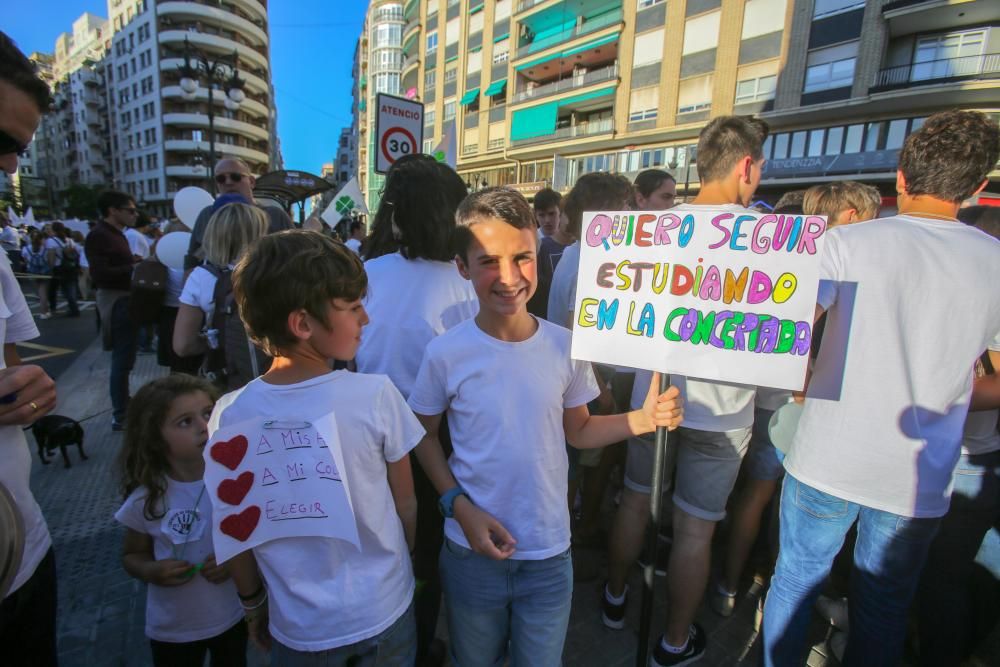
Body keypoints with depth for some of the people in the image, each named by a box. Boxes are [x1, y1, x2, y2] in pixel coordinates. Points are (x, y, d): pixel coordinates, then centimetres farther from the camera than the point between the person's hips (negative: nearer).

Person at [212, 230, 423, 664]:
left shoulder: (230, 416, -19)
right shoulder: (376, 395, -24)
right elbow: (405, 505, -11)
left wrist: (254, 604, 11)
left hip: (301, 628, 1)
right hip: (386, 610, -1)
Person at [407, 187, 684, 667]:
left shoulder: (564, 346, -12)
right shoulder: (446, 353, -17)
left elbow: (577, 432, 0)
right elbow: (423, 435, -3)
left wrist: (644, 419, -15)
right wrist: (458, 505, -14)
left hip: (549, 553, 1)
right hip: (473, 551, -1)